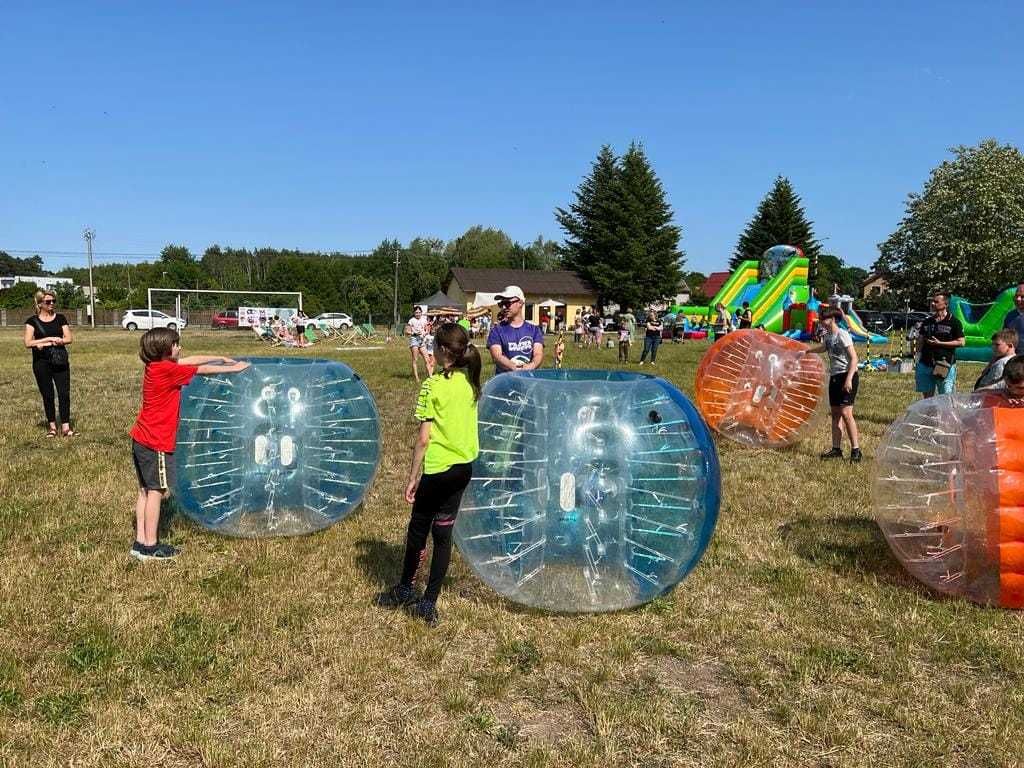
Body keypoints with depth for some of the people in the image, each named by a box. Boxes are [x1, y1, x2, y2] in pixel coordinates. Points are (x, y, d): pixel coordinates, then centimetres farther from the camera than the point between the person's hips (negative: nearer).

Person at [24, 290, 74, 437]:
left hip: (59, 361, 1)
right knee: (47, 395, 5)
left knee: (64, 393, -6)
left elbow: (69, 339, -3)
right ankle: (52, 426, 16)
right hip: (41, 363, -1)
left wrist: (46, 343, -12)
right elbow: (28, 343, -8)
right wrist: (50, 338, -16)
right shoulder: (32, 321, 2)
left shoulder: (60, 318, 6)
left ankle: (65, 426, -3)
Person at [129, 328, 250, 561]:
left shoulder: (155, 366, 7)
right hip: (156, 443, -9)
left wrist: (221, 358, 16)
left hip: (141, 439, 9)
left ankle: (140, 542, 18)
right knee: (157, 491, -2)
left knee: (146, 490, 13)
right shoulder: (167, 369, -17)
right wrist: (233, 368, 0)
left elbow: (191, 360, 15)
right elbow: (202, 369, -10)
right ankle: (150, 547, 4)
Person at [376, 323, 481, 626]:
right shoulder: (470, 382, 3)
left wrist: (412, 478, -9)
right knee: (443, 532, 11)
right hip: (464, 467, 6)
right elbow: (466, 423, 9)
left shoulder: (432, 385, -16)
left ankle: (405, 590, 31)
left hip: (438, 469, -6)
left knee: (418, 529, 13)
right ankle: (429, 603, 17)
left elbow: (423, 439, -16)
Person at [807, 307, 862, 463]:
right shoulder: (828, 336, 11)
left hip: (847, 376, -9)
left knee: (845, 412, -16)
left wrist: (849, 379, -27)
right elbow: (823, 347, 36)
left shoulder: (842, 335, -14)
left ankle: (856, 450, -13)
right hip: (834, 377, 9)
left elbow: (854, 358, -19)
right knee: (835, 412, 10)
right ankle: (836, 449, 16)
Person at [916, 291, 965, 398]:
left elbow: (961, 342, -7)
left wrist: (939, 343, -14)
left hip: (945, 364, -5)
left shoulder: (954, 322, -3)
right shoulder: (926, 322, 13)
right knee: (927, 397, 10)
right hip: (925, 364, 5)